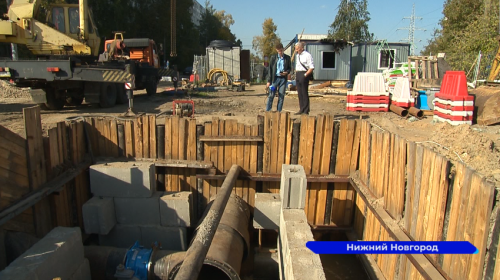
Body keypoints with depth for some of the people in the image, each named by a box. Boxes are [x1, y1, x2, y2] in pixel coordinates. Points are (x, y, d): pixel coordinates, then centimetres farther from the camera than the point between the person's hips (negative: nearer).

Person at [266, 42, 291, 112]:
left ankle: (279, 112, 10)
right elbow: (270, 69, 3)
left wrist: (287, 72, -10)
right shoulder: (273, 57, 4)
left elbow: (290, 68, 14)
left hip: (283, 79, 1)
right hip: (275, 78, -1)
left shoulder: (287, 58, 7)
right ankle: (267, 111, 2)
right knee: (271, 95, -3)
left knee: (281, 96, 3)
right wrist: (269, 81, -3)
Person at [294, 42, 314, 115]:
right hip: (298, 75, 8)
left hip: (304, 74, -8)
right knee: (299, 92, 9)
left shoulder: (307, 55, -9)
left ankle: (306, 110, 2)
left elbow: (312, 67, -13)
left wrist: (305, 75, -18)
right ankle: (301, 110, 16)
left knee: (304, 93, -4)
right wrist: (296, 75, 12)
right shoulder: (297, 55, 16)